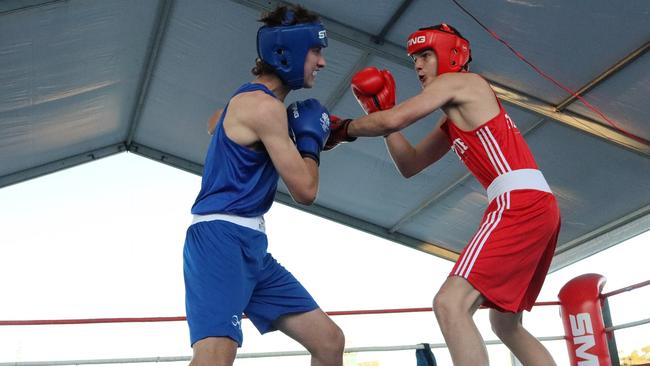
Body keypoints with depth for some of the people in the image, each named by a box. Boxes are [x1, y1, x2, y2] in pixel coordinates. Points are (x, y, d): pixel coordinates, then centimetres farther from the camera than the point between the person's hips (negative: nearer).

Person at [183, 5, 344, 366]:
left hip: (250, 246, 11)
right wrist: (311, 136, 4)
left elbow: (214, 124, 43)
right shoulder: (265, 105, -12)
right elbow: (305, 189, -12)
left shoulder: (251, 99, 19)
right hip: (220, 238, -11)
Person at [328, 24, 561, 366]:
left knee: (450, 304, -20)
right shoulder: (453, 121, 28)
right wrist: (380, 109, 20)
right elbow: (409, 165, 26)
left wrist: (343, 129, 10)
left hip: (521, 203, -10)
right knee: (506, 324, 20)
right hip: (536, 206, 10)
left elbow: (393, 120, -7)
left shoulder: (459, 81, 3)